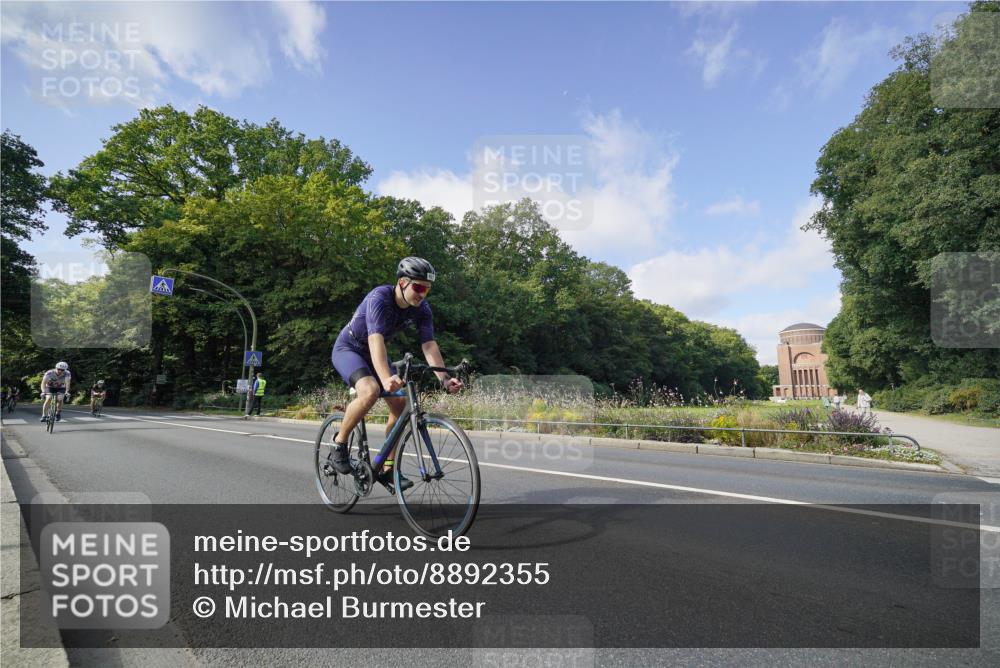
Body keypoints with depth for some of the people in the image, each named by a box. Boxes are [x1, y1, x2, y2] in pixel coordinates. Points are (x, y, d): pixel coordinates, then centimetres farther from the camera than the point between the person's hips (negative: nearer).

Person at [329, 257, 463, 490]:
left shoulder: (422, 309, -14)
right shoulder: (379, 298, -32)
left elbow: (429, 345, -21)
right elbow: (376, 340, -45)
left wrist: (444, 378, -36)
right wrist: (386, 378, -60)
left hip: (372, 353, 6)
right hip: (348, 348, -6)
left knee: (401, 404, -7)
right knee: (370, 390, -34)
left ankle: (388, 469, 7)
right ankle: (339, 442, -9)